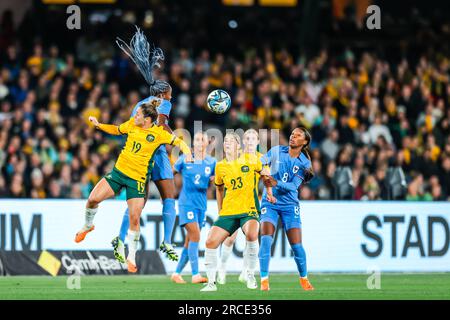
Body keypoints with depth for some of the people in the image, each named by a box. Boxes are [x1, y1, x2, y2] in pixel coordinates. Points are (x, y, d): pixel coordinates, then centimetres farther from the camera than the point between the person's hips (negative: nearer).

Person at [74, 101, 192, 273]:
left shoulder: (159, 133, -10)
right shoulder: (131, 124, 1)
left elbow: (178, 142, -3)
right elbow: (116, 130, 20)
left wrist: (187, 152, -21)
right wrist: (98, 125, 10)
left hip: (137, 178, -3)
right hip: (119, 170, 3)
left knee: (134, 219, -8)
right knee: (93, 198, -10)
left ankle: (131, 257, 9)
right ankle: (87, 226, 23)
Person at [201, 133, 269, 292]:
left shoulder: (251, 160, -2)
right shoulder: (220, 167, 7)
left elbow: (264, 173, 15)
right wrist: (220, 210, 21)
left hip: (249, 210, -4)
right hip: (228, 212, 4)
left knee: (251, 234, -33)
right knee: (210, 242, -9)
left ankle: (250, 275, -14)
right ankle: (211, 282, 5)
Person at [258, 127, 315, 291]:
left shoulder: (304, 163, -1)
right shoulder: (276, 151, 1)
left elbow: (293, 186, -12)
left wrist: (276, 183, -28)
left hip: (290, 205, 0)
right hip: (270, 202, 0)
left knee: (296, 245, -3)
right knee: (266, 239, -19)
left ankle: (304, 278, 20)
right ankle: (264, 280, -15)